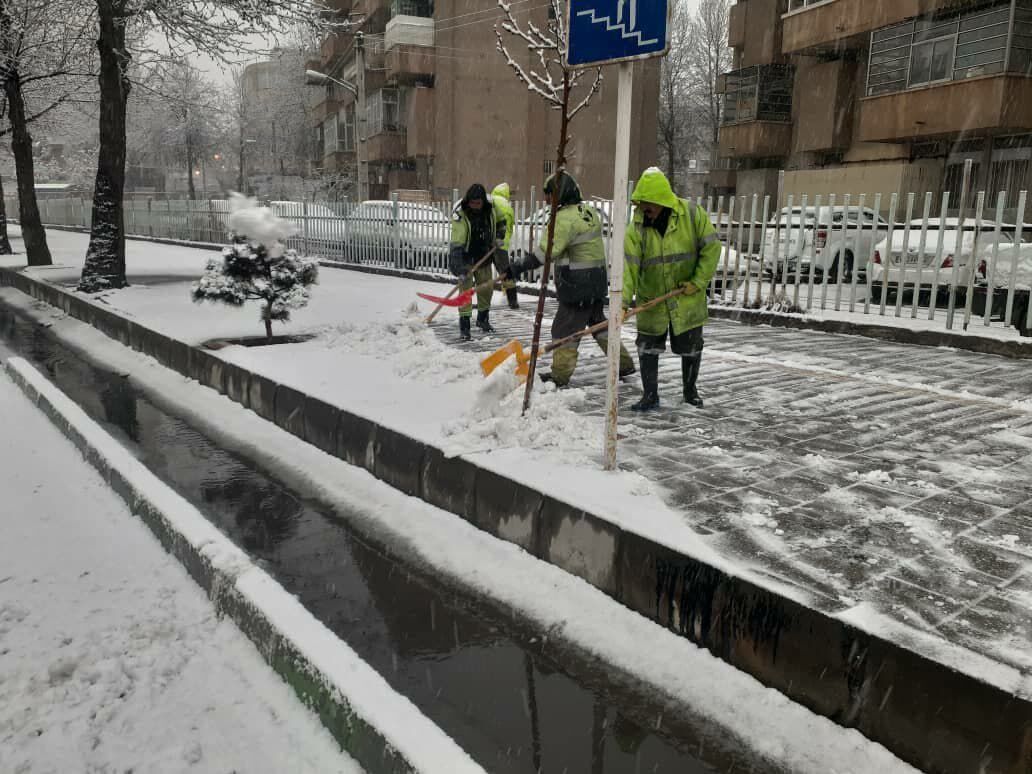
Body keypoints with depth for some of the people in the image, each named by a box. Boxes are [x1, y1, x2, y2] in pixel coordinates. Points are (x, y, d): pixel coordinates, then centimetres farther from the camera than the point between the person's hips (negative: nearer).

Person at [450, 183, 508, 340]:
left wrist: (499, 238, 6)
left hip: (484, 255, 5)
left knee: (487, 288, 12)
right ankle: (464, 325, -8)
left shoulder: (491, 208, -8)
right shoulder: (460, 214, -24)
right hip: (466, 257, -5)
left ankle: (483, 319, 32)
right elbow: (457, 241, -30)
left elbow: (500, 221, 16)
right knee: (466, 288, -11)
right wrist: (459, 264, -38)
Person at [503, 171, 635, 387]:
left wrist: (517, 266, -26)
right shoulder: (590, 212, 11)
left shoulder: (565, 218, -19)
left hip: (576, 286, -9)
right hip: (597, 280, 9)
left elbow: (546, 252, -27)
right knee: (599, 323, 21)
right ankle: (624, 363, 27)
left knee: (565, 328, 1)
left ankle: (560, 374, 7)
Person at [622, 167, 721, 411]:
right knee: (647, 348, 3)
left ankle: (690, 391, 33)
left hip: (687, 299, -1)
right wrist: (624, 300, -30)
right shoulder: (637, 228, -11)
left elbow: (711, 247, -7)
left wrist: (698, 282, -13)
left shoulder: (692, 215, -13)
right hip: (651, 301, 1)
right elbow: (628, 265, -19)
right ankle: (650, 395, 18)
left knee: (691, 348, 11)